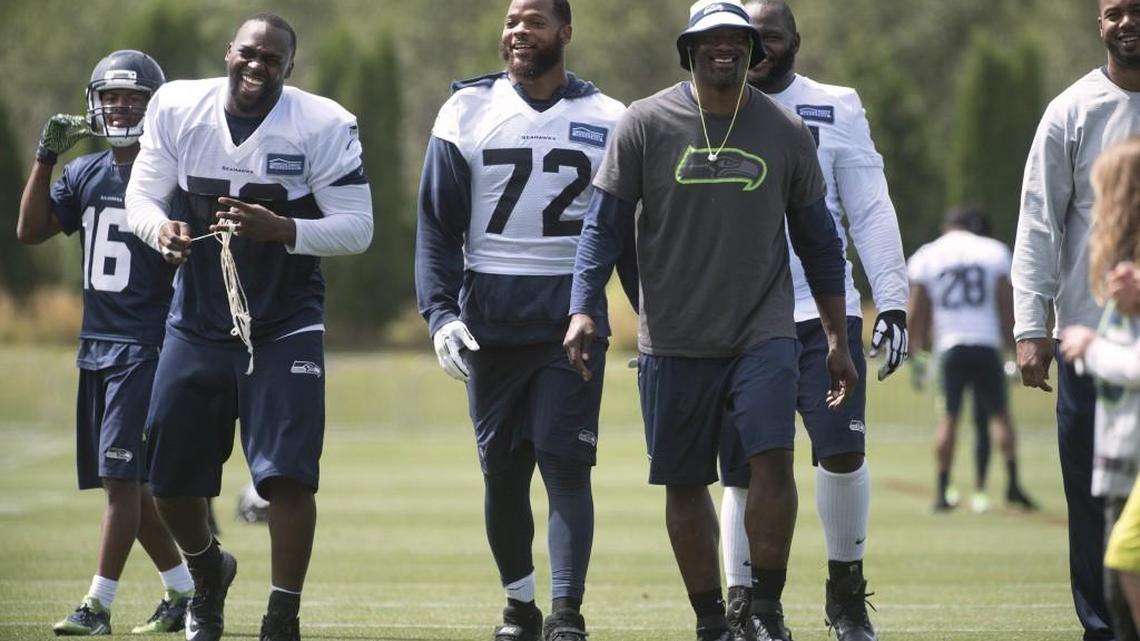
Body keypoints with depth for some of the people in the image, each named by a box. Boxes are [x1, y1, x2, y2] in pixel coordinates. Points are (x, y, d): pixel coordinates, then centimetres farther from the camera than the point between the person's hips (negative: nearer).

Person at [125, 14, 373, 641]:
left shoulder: (322, 126, -14)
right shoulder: (178, 108, -5)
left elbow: (357, 227, -13)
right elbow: (140, 196, 1)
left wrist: (282, 229, -29)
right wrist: (161, 228, -23)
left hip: (284, 324, -3)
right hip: (197, 322, 3)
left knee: (288, 475, -15)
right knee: (171, 479, 10)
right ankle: (207, 569, 41)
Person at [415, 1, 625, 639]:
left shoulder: (605, 121, 4)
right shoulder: (468, 112, 2)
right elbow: (438, 224, 2)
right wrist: (441, 312, -9)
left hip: (571, 321, -1)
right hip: (491, 320, 1)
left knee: (564, 463, -9)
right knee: (502, 468, 7)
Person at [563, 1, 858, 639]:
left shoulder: (786, 132, 4)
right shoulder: (646, 124, -1)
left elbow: (819, 240, 12)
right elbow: (605, 224, 2)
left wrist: (838, 340, 13)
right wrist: (584, 309, -10)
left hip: (763, 334, 0)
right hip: (674, 341, 0)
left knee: (773, 460, -17)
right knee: (684, 483, 5)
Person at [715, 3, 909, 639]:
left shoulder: (836, 110, 5)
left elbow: (871, 213, 4)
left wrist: (893, 301, -4)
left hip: (821, 312, -1)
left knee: (843, 449, -15)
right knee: (744, 473, 2)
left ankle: (846, 586, 4)